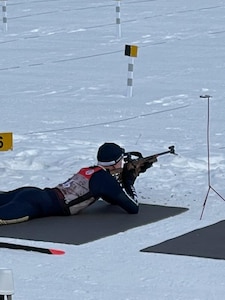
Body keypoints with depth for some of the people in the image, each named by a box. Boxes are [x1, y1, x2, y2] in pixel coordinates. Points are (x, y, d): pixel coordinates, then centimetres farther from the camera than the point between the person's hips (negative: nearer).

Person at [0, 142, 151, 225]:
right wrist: (129, 181, 20)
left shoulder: (88, 171, 28)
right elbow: (134, 208, 6)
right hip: (38, 204, -8)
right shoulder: (105, 178, 3)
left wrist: (123, 180, 34)